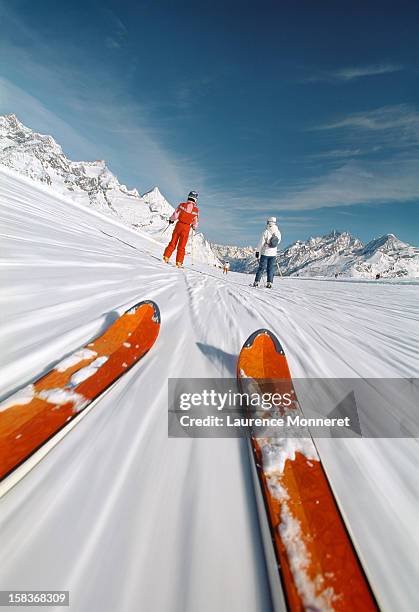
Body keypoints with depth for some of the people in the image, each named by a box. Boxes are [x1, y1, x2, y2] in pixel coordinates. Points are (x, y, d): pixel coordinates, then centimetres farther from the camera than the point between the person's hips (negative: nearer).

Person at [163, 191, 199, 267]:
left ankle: (166, 257, 11)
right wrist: (194, 227, 22)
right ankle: (179, 262, 7)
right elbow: (196, 221, 3)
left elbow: (175, 214, -4)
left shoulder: (182, 205, -6)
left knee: (173, 242, 13)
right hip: (187, 227, 0)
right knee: (181, 246, 8)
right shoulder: (196, 210, -6)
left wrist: (171, 220, 15)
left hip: (179, 225, 1)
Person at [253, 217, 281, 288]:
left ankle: (256, 282, 6)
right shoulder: (278, 232, 0)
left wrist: (257, 251, -7)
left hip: (265, 253, -3)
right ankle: (269, 283, 5)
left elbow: (261, 243, -14)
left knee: (261, 268, 4)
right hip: (273, 253, 3)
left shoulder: (266, 232, -14)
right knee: (271, 269, 9)